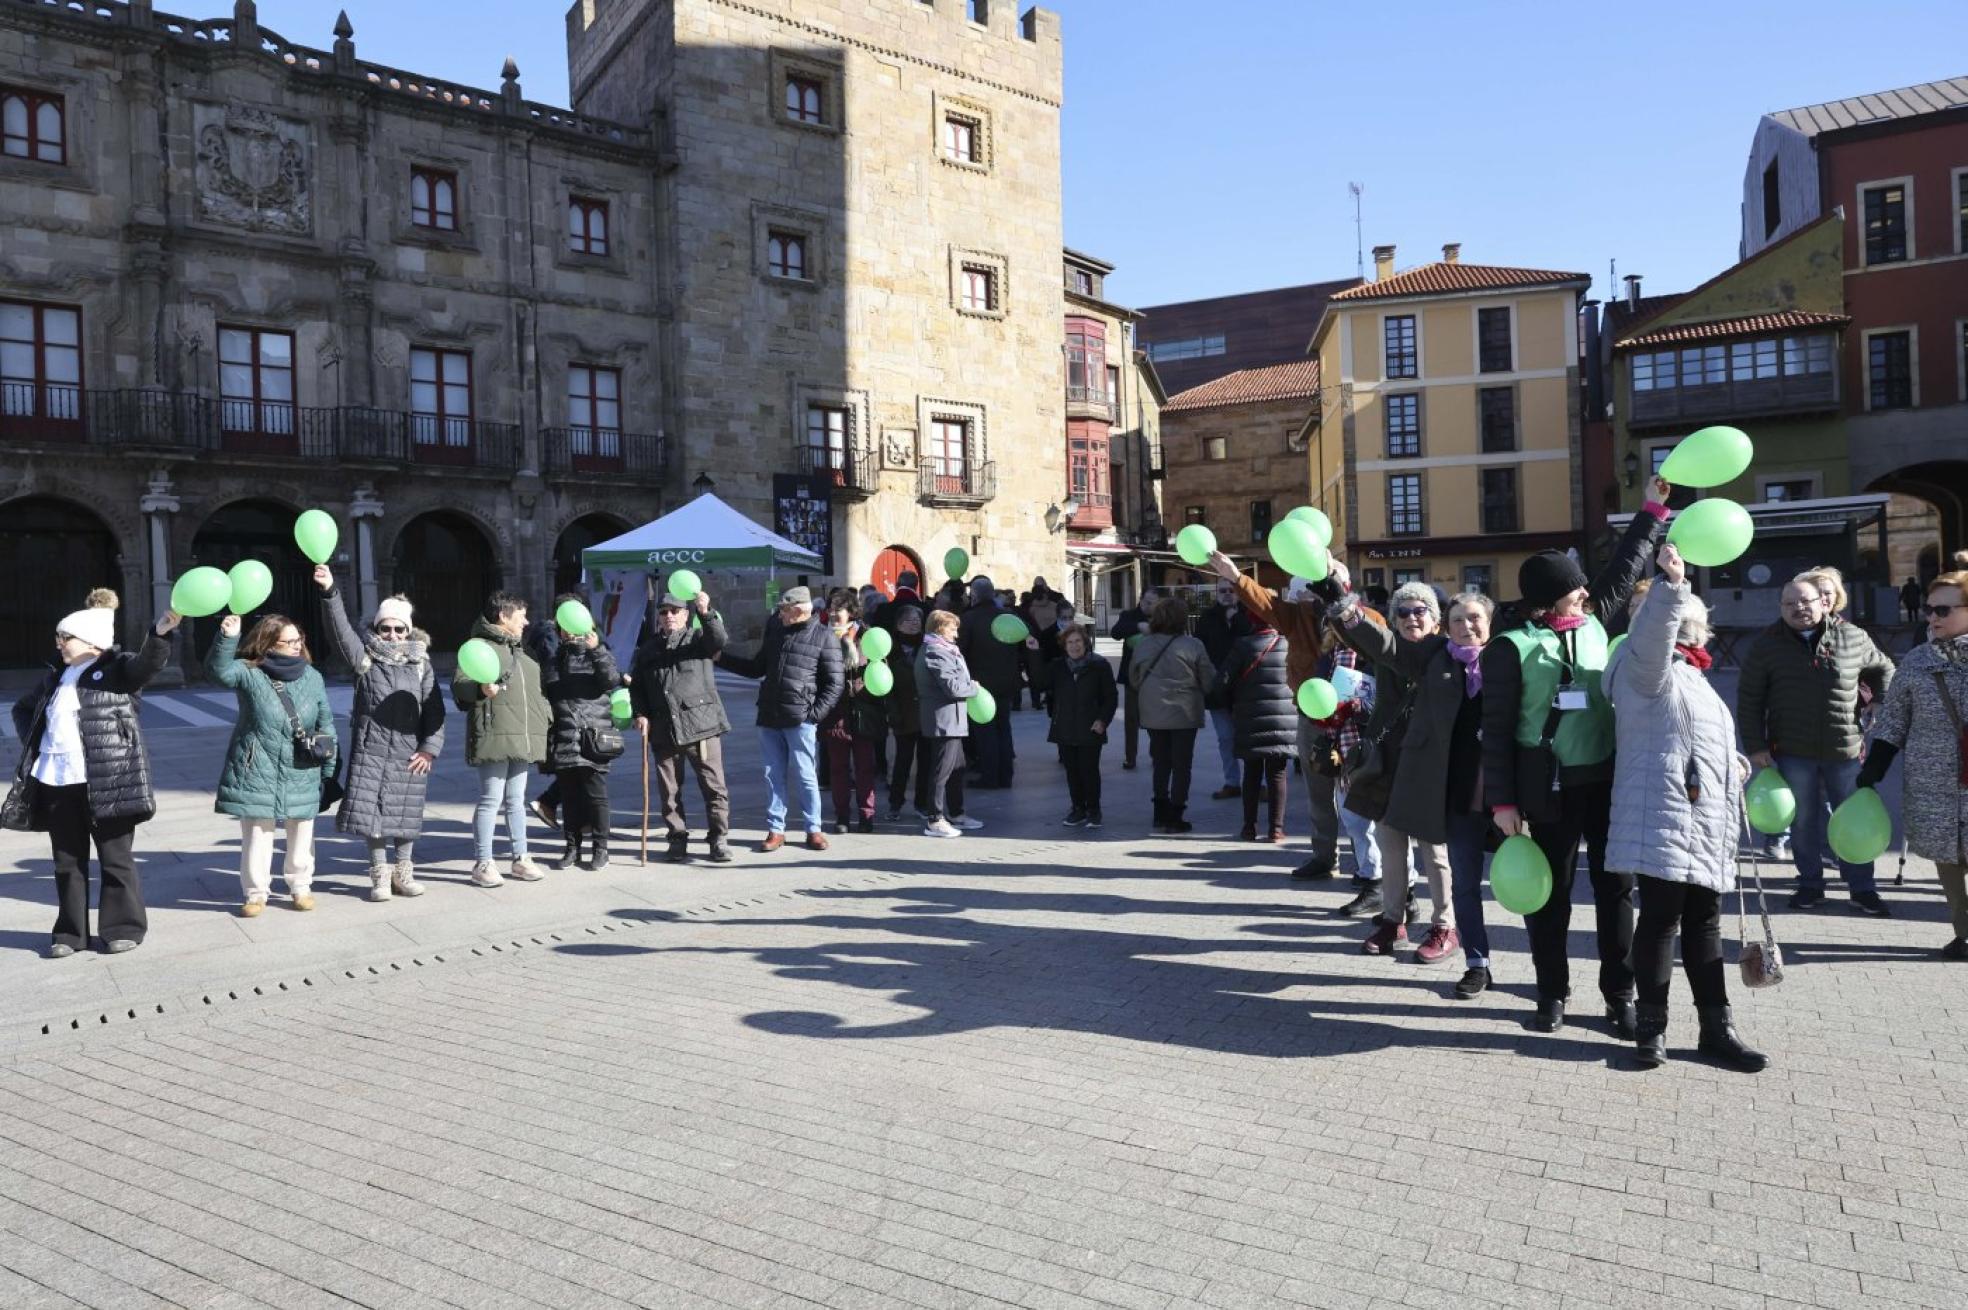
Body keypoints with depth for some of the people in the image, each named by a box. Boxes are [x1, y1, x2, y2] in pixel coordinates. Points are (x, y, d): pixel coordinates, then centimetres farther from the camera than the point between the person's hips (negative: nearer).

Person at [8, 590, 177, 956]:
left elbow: (149, 663, -25)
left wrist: (162, 630, -45)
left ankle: (124, 927, 14)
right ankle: (70, 932, 22)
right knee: (67, 861, 13)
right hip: (55, 782, 6)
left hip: (106, 781, -6)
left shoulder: (118, 667, -3)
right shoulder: (57, 674, 16)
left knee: (115, 859, 3)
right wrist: (32, 743, 12)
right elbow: (22, 709, 30)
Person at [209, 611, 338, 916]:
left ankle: (300, 886, 29)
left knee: (301, 833, 11)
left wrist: (329, 770, 8)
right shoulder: (249, 673, -5)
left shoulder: (312, 677, 2)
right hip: (256, 772, -2)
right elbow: (218, 670, -26)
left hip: (301, 774, 2)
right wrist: (227, 638, -42)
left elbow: (326, 726, 7)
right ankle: (255, 892, 19)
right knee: (256, 834, 4)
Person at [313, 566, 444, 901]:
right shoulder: (365, 658, 2)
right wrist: (329, 592, -29)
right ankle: (380, 875, 13)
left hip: (409, 752, 1)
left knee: (405, 814, 10)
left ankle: (403, 873, 24)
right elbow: (340, 629, -15)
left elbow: (434, 710, 2)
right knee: (371, 811, -2)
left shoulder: (421, 664, 5)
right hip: (370, 750, -1)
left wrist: (430, 748, -6)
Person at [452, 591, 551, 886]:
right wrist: (480, 688, -34)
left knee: (516, 800, 13)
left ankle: (520, 859, 20)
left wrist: (546, 715, 23)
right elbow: (458, 684, -16)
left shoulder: (520, 651, 22)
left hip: (522, 738, 8)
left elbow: (537, 688, 32)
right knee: (491, 800, -5)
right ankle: (482, 864, 1)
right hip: (494, 737, -8)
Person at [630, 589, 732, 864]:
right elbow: (636, 685, 18)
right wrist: (641, 714, 2)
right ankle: (677, 838, 18)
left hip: (701, 725, -3)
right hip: (663, 729, 3)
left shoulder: (698, 638, 6)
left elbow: (718, 640, -16)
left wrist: (706, 613, -33)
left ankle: (719, 838, 6)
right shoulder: (648, 648, 16)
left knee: (713, 785, -2)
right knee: (669, 790, 8)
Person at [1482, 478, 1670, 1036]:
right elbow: (1497, 730, -8)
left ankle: (1620, 994, 19)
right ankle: (1552, 993, 20)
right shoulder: (1512, 648, -9)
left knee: (1615, 887, 8)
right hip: (1550, 788, -4)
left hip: (1607, 779, 5)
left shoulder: (1593, 624, 6)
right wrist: (1502, 801, -11)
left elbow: (1623, 570, 21)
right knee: (1550, 892, 6)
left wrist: (1653, 510, 23)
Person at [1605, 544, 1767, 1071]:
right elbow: (1653, 632, -30)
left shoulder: (1690, 674, 25)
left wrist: (1734, 763, 18)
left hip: (1706, 825, 9)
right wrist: (1671, 585, -45)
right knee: (1661, 919, -4)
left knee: (1704, 924, 12)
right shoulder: (1650, 668, -5)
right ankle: (1651, 1027, 4)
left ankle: (1716, 1027, 18)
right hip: (1665, 823, -9)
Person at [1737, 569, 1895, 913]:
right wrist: (1756, 745, -5)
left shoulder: (1853, 637, 0)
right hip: (1793, 752, -1)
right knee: (1804, 821, 10)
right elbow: (1749, 699, -1)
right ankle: (1810, 884, 24)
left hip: (1846, 748, 1)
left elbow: (1884, 669, 18)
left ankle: (1863, 888, 21)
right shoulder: (1767, 644, -4)